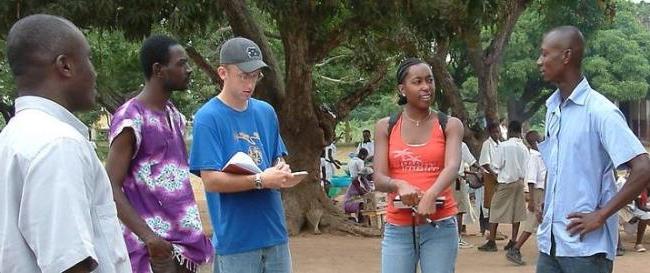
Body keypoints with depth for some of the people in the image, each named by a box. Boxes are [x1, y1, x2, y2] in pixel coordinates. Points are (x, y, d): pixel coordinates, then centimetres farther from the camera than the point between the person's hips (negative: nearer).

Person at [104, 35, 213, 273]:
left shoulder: (175, 115, 13)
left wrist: (194, 227, 15)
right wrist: (148, 236, -24)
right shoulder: (131, 119, -13)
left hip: (185, 238, 8)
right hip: (156, 243, -8)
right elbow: (111, 188, -17)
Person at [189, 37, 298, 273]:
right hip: (235, 237, -6)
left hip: (275, 232, 6)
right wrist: (261, 180, -23)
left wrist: (282, 173, -6)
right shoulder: (208, 118, -9)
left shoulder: (266, 112, 10)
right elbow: (211, 180, -15)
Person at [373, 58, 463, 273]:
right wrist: (400, 185, -25)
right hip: (398, 228, 1)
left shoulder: (450, 125, 3)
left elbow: (452, 167, -14)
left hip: (440, 226, -1)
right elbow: (379, 179, -2)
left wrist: (430, 196, -34)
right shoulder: (385, 127, 5)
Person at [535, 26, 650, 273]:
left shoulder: (599, 111, -13)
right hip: (549, 240, 7)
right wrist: (546, 205, 8)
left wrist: (601, 216, -16)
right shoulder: (553, 109, 9)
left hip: (585, 245, -7)